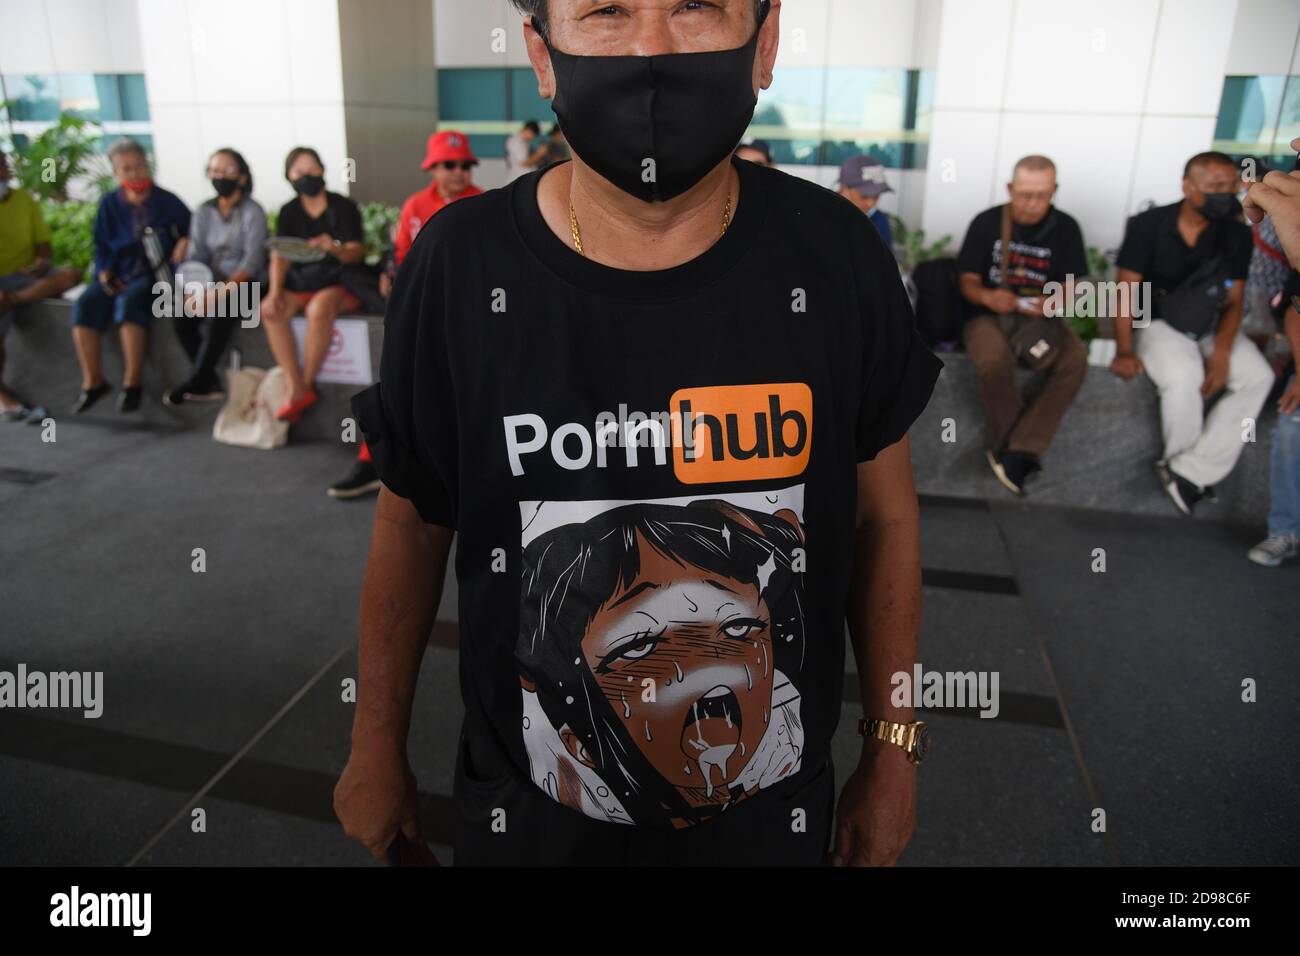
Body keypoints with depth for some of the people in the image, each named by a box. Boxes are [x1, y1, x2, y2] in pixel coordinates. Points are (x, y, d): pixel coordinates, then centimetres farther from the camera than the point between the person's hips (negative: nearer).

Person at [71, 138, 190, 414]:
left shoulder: (167, 202, 4)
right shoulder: (109, 205, 12)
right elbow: (101, 247, 14)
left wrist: (185, 242, -12)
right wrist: (105, 274, -2)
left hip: (155, 275, -4)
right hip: (120, 275, 4)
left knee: (129, 301, -35)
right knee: (84, 305, -24)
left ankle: (132, 383, -28)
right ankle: (92, 382, -14)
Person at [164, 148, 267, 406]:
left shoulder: (253, 212, -4)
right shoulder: (204, 213, 11)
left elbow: (251, 262, -14)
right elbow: (195, 258, 7)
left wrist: (220, 292, -24)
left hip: (246, 285, -5)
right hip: (213, 285, 5)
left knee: (219, 312, -33)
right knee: (181, 315, -21)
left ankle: (195, 382, -19)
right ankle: (210, 384, -16)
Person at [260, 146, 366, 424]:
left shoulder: (344, 207, -2)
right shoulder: (289, 212, 9)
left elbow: (356, 253, -8)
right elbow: (280, 256, 2)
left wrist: (335, 248, -30)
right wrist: (275, 292, -12)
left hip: (338, 283, -4)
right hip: (300, 283, 5)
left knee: (319, 308, -36)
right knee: (270, 310, -23)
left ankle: (306, 384, -19)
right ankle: (296, 390, -22)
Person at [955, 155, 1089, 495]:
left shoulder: (1065, 228, 1)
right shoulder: (986, 223, -3)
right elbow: (967, 280, -2)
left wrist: (1052, 303, -22)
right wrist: (988, 297, -26)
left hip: (1039, 317, 2)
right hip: (988, 314, -2)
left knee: (1075, 359, -30)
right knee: (994, 359, -38)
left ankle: (1016, 451, -26)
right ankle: (1018, 448, -16)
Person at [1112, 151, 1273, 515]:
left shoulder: (1236, 234, -3)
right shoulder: (1148, 226, -12)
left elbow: (1234, 302, -3)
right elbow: (1126, 292, -11)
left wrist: (1221, 352, -21)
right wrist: (1125, 351, -20)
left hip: (1211, 325, 4)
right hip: (1158, 321, -4)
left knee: (1258, 375, -22)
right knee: (1183, 377, -34)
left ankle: (1187, 472, -20)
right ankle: (1186, 464, -7)